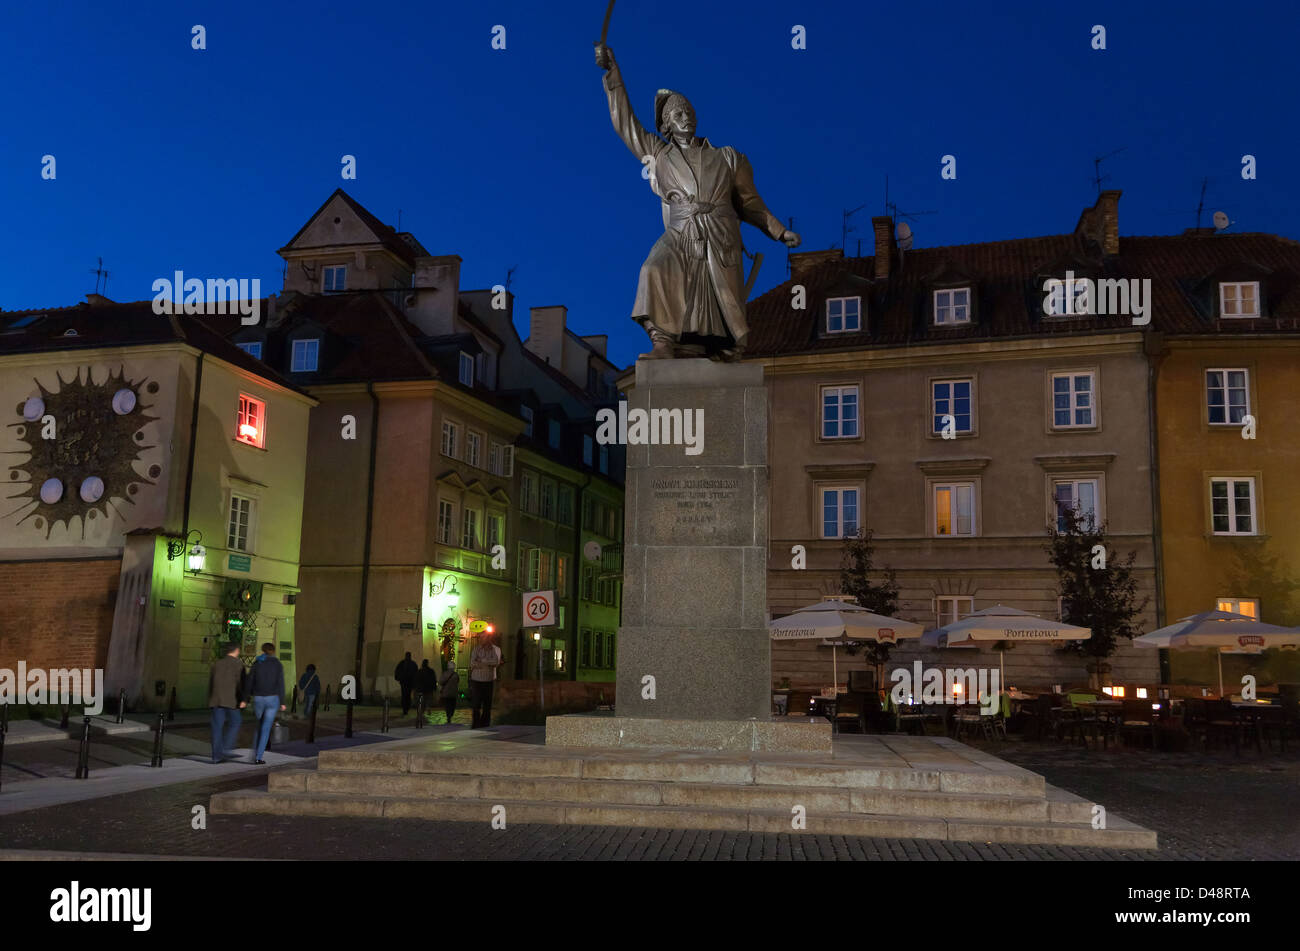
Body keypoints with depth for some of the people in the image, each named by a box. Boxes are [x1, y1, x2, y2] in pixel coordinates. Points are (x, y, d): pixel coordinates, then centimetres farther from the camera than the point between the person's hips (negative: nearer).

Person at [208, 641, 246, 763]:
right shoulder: (238, 664, -2)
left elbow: (210, 683, 16)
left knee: (217, 726, 5)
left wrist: (210, 700, 23)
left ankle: (216, 755, 4)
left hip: (216, 699, 5)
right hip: (231, 700, -4)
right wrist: (243, 699, -11)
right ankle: (226, 747, -2)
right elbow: (241, 682, -10)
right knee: (234, 723, 12)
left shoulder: (217, 664, 14)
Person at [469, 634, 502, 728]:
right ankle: (476, 723, -1)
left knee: (487, 703, 4)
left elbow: (496, 661, -14)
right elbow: (473, 663, -10)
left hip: (489, 681, 1)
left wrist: (482, 660, -12)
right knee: (476, 703, -7)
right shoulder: (477, 649, 1)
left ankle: (485, 722, 16)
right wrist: (489, 664, -13)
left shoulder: (496, 649, 3)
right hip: (477, 679, -1)